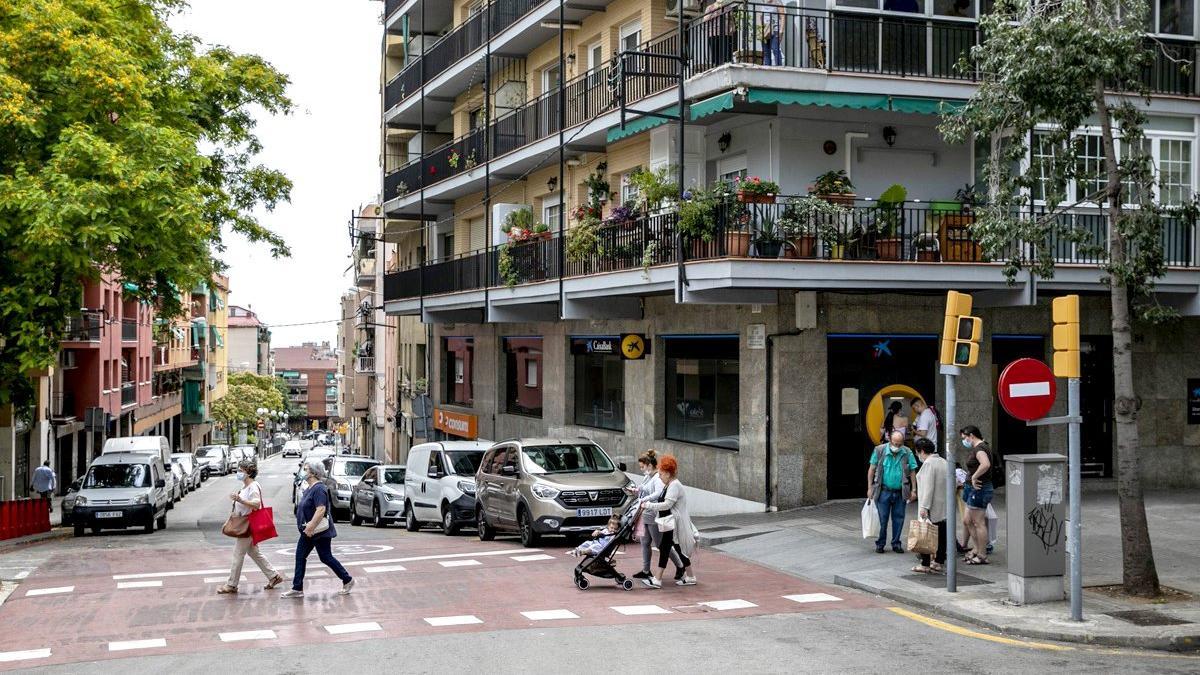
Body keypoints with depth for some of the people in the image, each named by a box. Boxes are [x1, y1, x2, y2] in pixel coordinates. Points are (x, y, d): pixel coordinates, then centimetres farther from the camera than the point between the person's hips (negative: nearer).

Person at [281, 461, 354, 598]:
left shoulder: (319, 489, -21)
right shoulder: (309, 488, 11)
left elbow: (321, 510, -30)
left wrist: (311, 527, -29)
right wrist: (307, 527, 18)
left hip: (320, 532, -10)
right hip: (309, 531, 10)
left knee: (326, 557, 0)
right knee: (300, 556, 7)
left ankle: (348, 580, 14)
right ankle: (297, 589, 11)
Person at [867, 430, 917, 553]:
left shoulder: (907, 453, 1)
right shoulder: (879, 450, -3)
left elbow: (912, 472, 6)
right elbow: (872, 470, 2)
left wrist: (913, 490, 1)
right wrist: (870, 488, 1)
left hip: (900, 492, 2)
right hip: (883, 491, -2)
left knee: (898, 519, 7)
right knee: (882, 519, 1)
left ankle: (896, 543, 19)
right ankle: (880, 544, 13)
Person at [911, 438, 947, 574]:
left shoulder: (928, 464, -13)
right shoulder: (943, 462, 14)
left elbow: (928, 487, -20)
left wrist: (924, 507, -21)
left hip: (931, 508, -9)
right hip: (944, 508, 9)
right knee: (941, 535, 11)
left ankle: (925, 565, -2)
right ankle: (939, 562, 16)